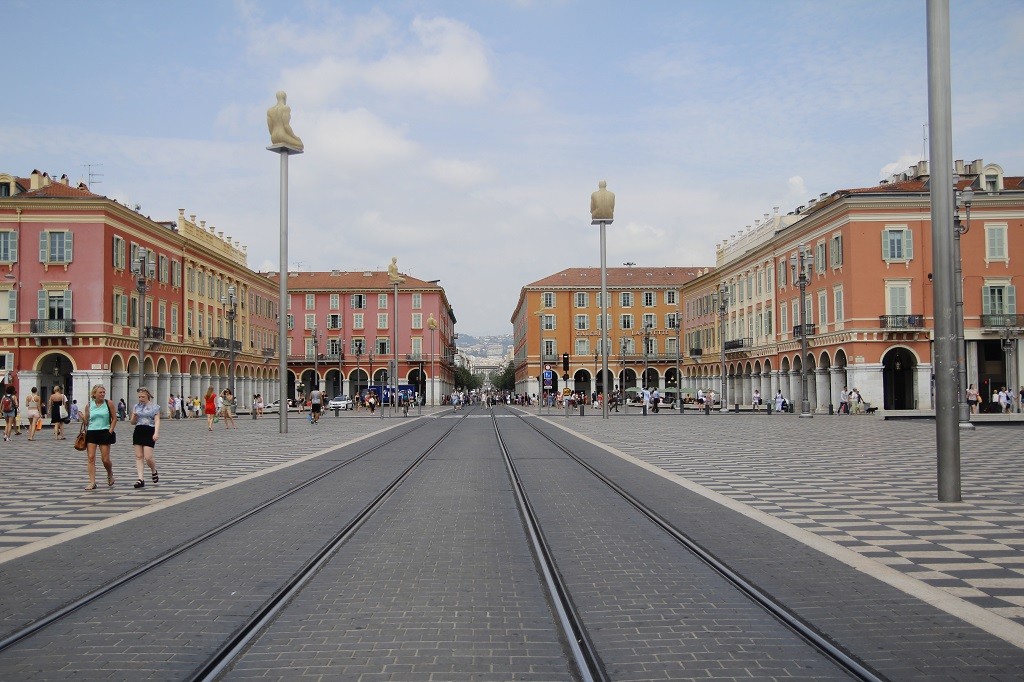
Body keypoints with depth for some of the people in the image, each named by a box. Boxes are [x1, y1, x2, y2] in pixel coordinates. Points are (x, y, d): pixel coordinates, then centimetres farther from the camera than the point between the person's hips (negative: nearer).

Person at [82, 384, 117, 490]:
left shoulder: (109, 403, 1)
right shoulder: (89, 405, 5)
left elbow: (114, 418, 4)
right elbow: (86, 421, 11)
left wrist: (110, 430, -6)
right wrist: (82, 418, -11)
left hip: (104, 433, -2)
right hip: (91, 433, 2)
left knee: (105, 459, -1)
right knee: (90, 457, -5)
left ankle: (110, 475, 29)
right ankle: (92, 482, -2)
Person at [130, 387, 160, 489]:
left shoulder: (154, 407, 2)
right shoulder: (136, 406, 13)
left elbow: (157, 421, -3)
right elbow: (133, 422, 16)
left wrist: (156, 432, -17)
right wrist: (134, 417, -7)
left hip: (149, 431, -4)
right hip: (138, 431, 4)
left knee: (148, 457, -10)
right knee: (138, 456, -1)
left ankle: (154, 471, 20)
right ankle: (140, 479, -1)